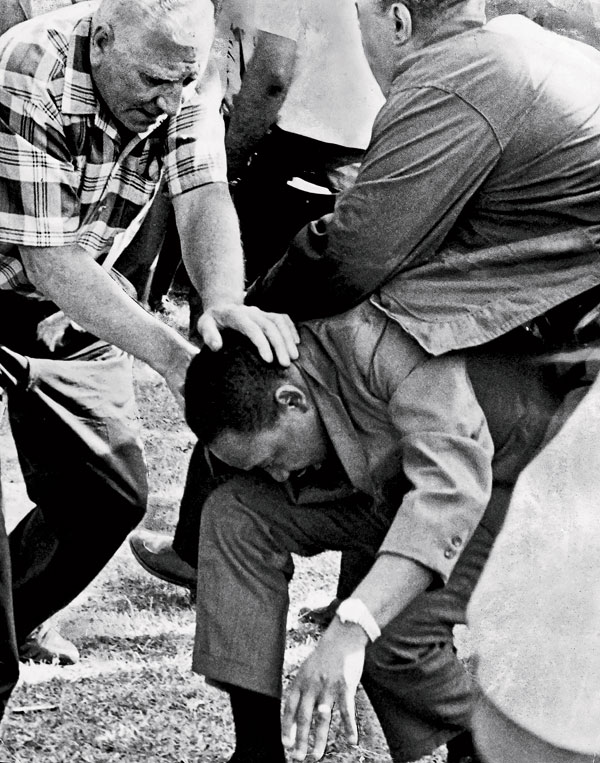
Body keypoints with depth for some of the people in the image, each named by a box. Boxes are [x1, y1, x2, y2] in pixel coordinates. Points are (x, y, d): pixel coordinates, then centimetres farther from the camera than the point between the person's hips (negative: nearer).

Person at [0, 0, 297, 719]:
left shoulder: (184, 83, -15)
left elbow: (202, 195, -25)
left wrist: (225, 303, -46)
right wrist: (170, 354, -39)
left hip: (74, 305, 6)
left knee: (111, 496, 5)